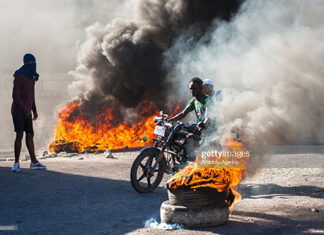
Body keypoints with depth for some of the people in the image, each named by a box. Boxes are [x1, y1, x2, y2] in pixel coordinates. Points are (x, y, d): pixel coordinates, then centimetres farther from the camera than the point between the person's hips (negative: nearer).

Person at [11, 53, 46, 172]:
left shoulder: (31, 77, 11)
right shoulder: (19, 77, -16)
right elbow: (15, 96, -20)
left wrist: (35, 111, 15)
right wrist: (26, 110, -23)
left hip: (26, 112, 8)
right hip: (18, 111, -8)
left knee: (30, 135, 9)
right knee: (19, 135, -10)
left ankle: (34, 162, 14)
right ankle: (16, 164, -2)